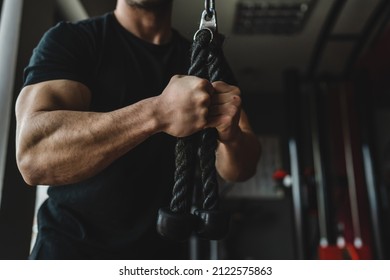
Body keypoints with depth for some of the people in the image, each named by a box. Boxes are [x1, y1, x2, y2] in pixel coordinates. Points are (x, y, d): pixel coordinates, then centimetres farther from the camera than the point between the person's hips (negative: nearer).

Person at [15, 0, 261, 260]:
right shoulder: (69, 41, -11)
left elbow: (241, 169, -5)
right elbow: (34, 155, -26)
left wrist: (231, 134, -27)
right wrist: (158, 113, -36)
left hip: (164, 251, 5)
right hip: (72, 248, -4)